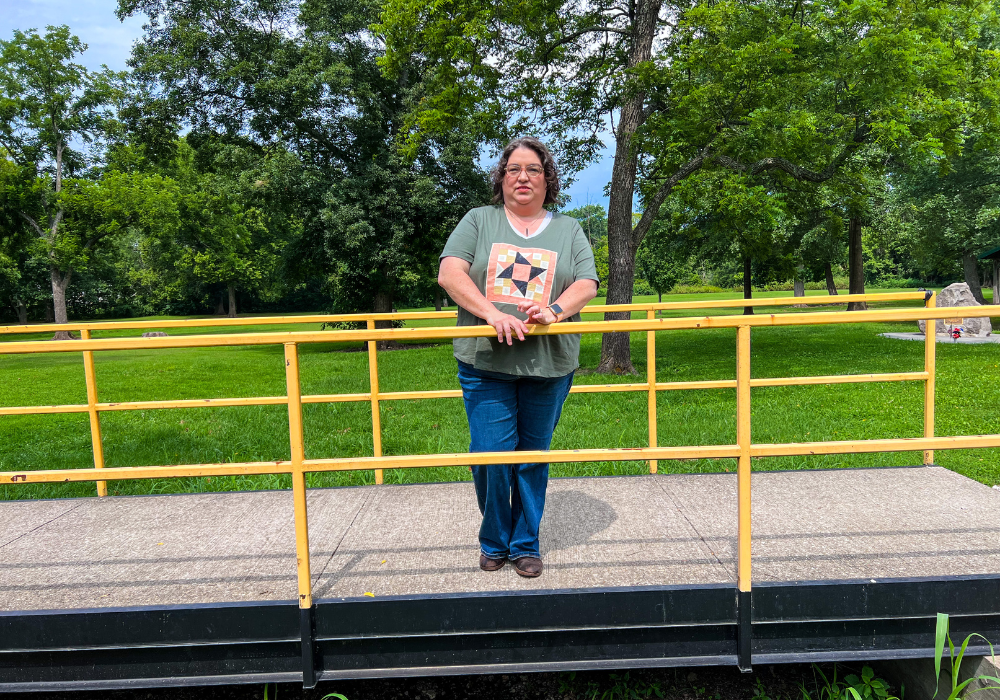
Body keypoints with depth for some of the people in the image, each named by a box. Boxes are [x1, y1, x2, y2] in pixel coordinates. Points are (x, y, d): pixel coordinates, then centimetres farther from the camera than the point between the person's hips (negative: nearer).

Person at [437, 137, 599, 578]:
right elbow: (449, 273, -4)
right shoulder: (478, 222, 9)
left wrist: (554, 310, -19)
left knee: (534, 457, 8)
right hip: (486, 362, -1)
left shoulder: (568, 230, 14)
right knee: (491, 455, -3)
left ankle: (526, 545, 25)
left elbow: (587, 284, 2)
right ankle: (494, 542, 22)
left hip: (549, 365, 1)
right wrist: (491, 313, -19)